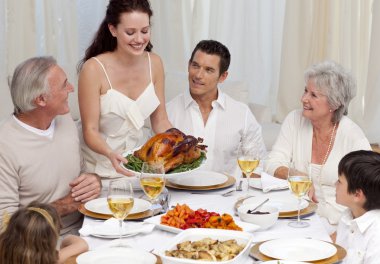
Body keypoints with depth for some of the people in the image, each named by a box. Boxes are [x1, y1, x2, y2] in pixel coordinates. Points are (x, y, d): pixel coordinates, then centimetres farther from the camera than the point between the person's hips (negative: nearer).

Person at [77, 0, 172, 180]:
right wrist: (111, 154, -33)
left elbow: (160, 121, 5)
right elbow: (90, 131, -14)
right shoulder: (94, 68, -16)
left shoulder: (154, 63, -1)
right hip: (100, 167, -3)